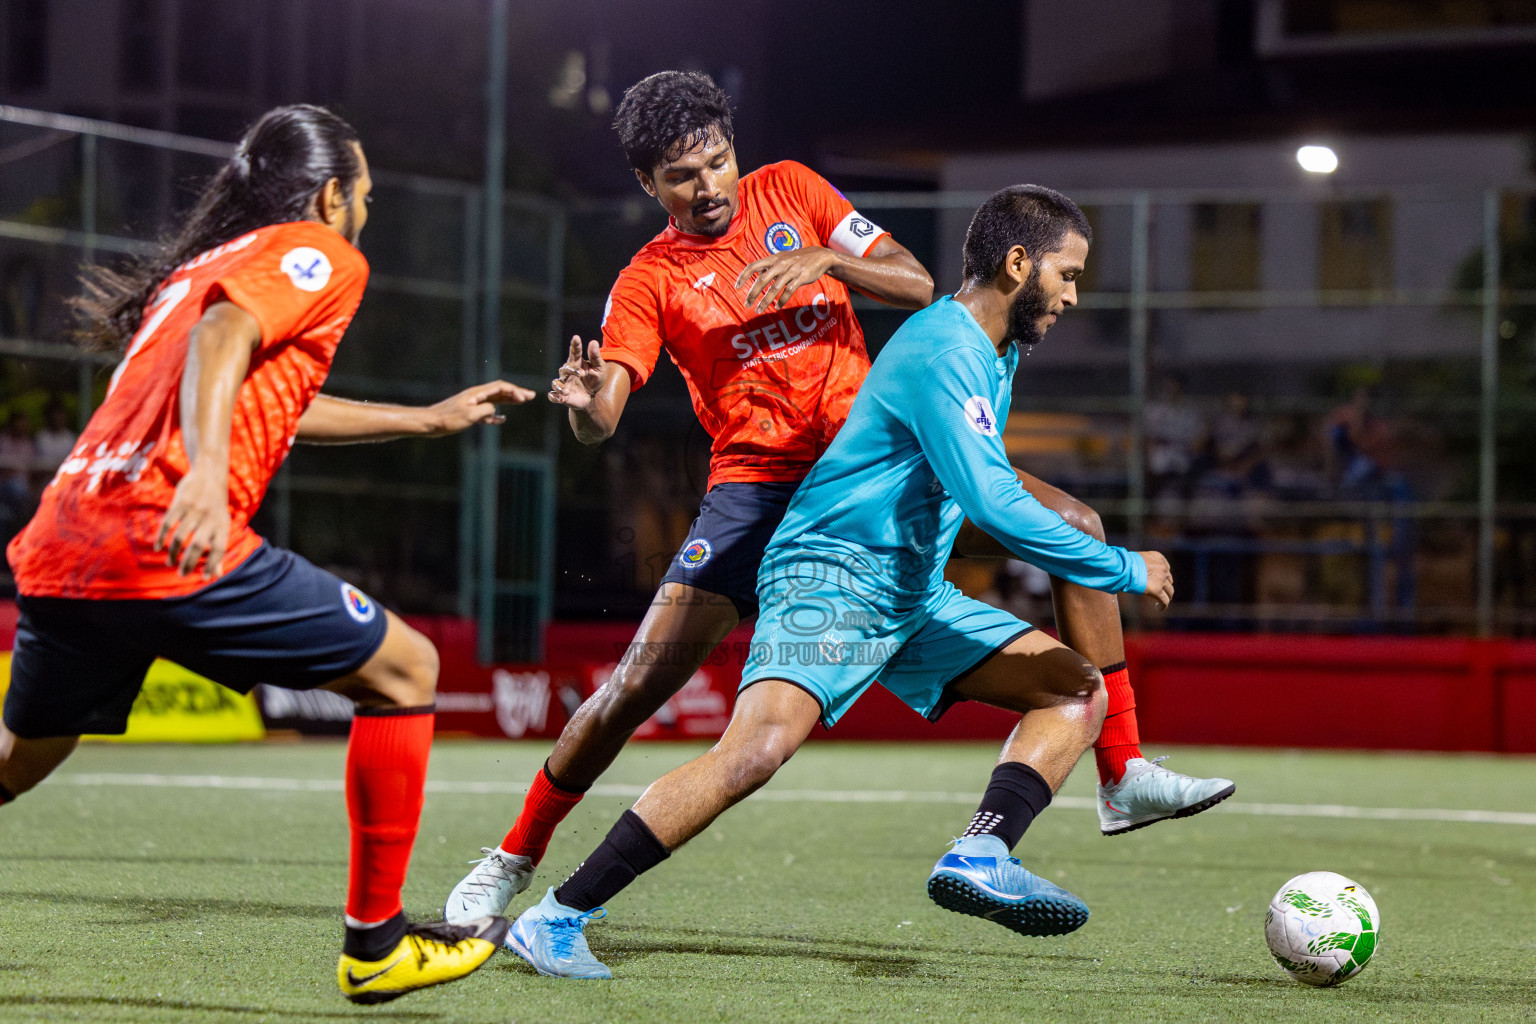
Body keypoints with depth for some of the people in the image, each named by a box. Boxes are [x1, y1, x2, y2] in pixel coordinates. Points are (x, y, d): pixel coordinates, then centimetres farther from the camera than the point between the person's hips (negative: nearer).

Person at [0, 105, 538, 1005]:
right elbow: (223, 337, -15)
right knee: (404, 669, 7)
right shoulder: (319, 255, 6)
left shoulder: (197, 267, 31)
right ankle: (375, 943, 8)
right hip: (174, 551, -8)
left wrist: (429, 419, 57)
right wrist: (206, 473, -32)